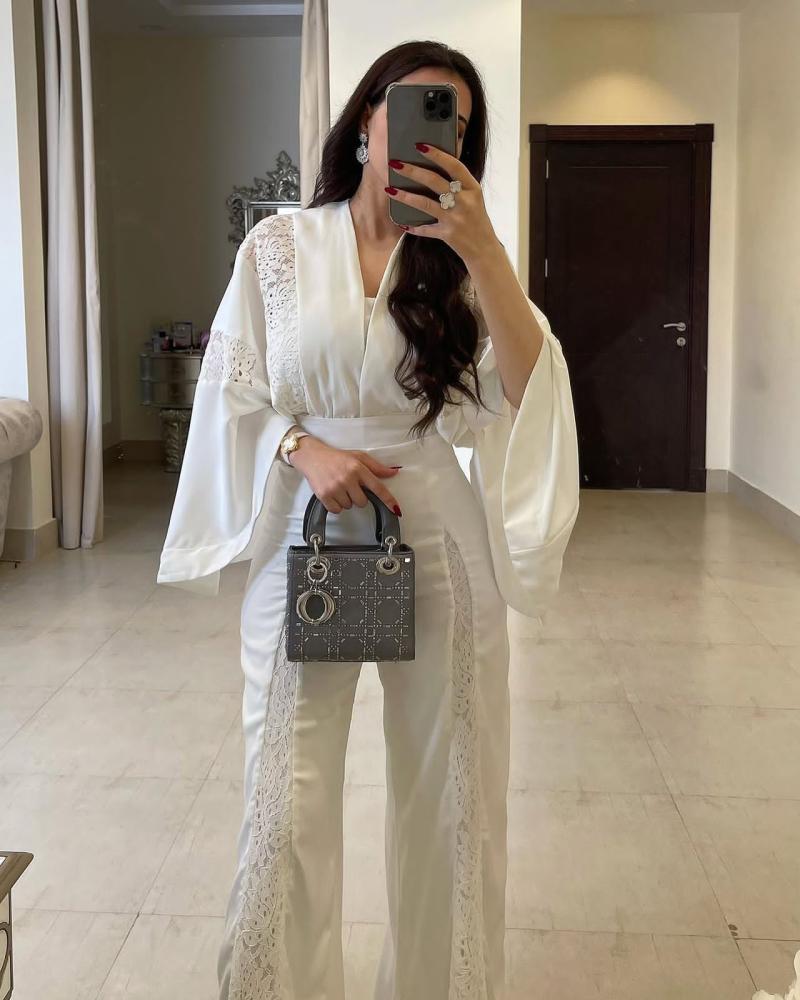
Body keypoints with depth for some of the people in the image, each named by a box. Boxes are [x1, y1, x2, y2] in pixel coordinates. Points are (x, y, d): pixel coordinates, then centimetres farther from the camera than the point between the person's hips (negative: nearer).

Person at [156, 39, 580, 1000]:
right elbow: (230, 390, 4)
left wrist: (480, 245, -20)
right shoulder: (278, 244, 4)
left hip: (437, 545, 1)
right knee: (287, 807, 1)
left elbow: (525, 388, -9)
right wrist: (304, 448, -14)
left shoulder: (460, 257, 7)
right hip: (302, 541, -1)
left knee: (446, 796, 9)